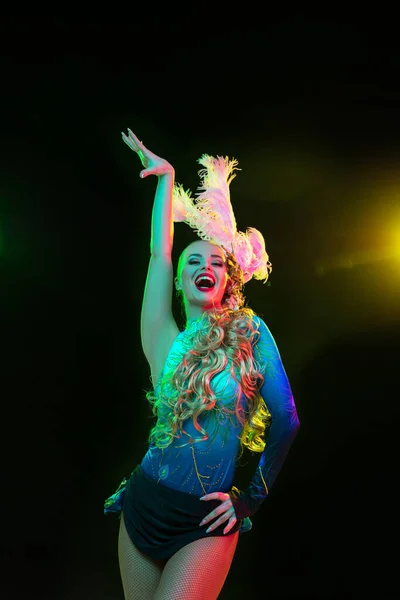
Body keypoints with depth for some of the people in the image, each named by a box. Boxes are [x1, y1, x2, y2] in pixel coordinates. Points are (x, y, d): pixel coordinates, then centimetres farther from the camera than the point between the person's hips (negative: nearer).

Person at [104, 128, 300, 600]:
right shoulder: (166, 342, 0)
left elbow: (286, 422, 0)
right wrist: (166, 177, 4)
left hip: (205, 524, -2)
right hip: (144, 507, 3)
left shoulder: (252, 334, -3)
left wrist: (251, 498, 3)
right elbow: (160, 252, -2)